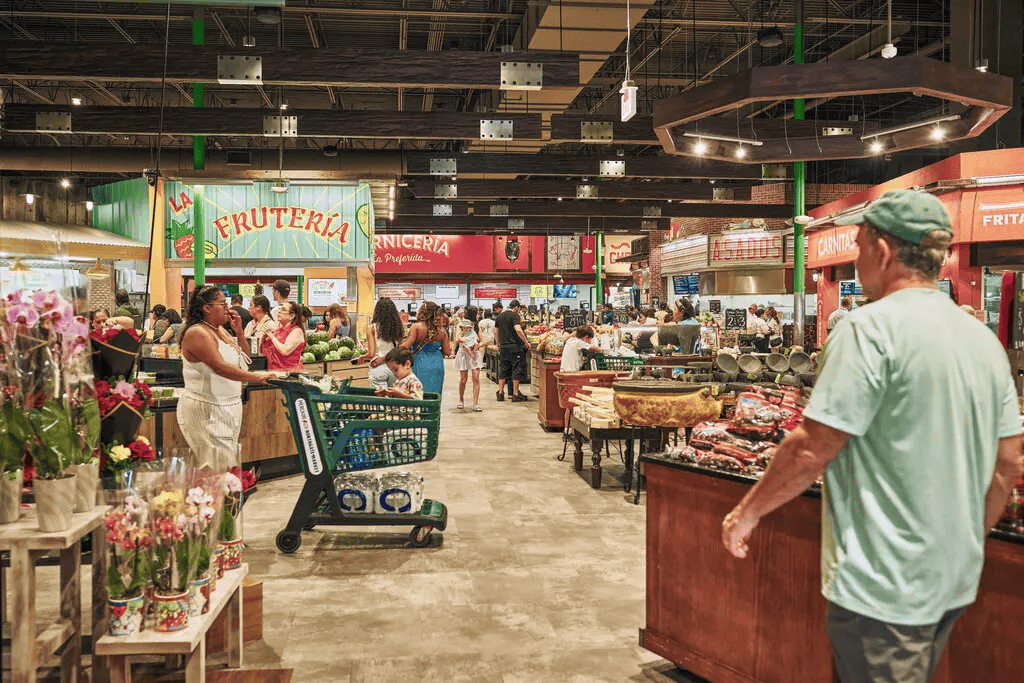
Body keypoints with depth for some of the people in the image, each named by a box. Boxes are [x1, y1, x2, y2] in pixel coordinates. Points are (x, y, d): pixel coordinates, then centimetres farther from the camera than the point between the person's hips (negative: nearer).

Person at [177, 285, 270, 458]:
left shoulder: (220, 330, 13)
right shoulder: (197, 333, -14)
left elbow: (244, 359, 20)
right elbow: (221, 368, -24)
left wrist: (239, 332, 6)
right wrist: (256, 377, -26)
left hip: (228, 407, 9)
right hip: (207, 410, -9)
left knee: (230, 460, 7)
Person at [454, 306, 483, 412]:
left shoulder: (477, 325, 11)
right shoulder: (461, 324, 3)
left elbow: (481, 341, 10)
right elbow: (457, 340, -7)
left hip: (475, 354, 2)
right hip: (463, 354, -2)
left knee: (476, 378, -10)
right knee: (463, 380, 0)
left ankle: (475, 404, -10)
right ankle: (461, 400, 23)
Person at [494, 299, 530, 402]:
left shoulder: (500, 316, 14)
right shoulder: (514, 315, -8)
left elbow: (496, 332, 18)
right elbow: (518, 329, -21)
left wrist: (499, 344, 28)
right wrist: (526, 342, -16)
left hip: (503, 347, 7)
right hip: (514, 347, -7)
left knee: (503, 369, 12)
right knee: (517, 369, -1)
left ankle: (500, 393, 13)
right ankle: (515, 394, 0)